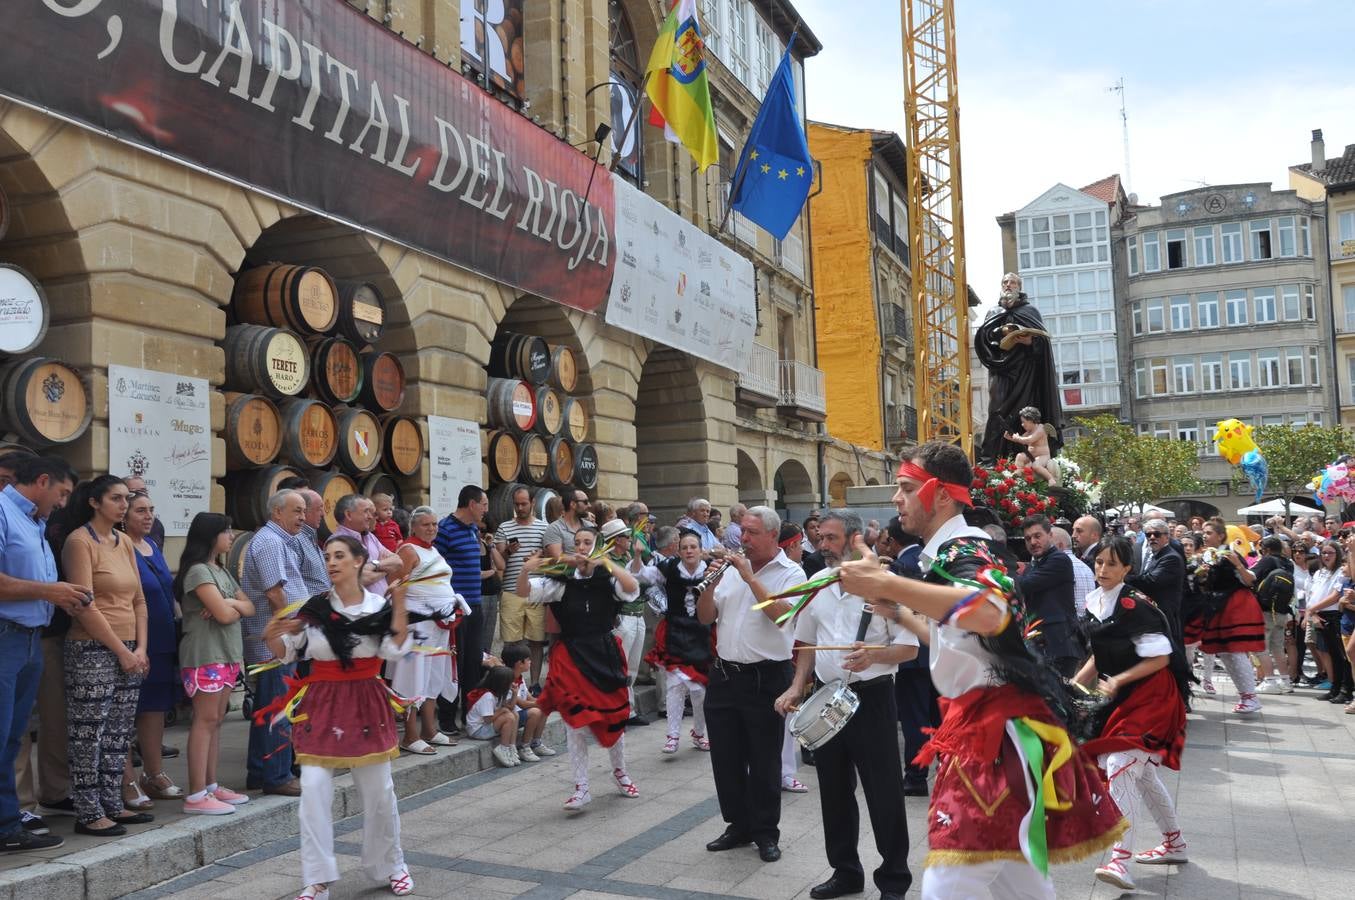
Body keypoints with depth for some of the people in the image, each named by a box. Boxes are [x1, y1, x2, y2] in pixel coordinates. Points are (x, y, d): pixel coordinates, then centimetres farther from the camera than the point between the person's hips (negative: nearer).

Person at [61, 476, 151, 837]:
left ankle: (112, 805, 20)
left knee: (119, 735, 11)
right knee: (89, 735, 0)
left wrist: (140, 648, 2)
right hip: (92, 651, -7)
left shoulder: (124, 542, 13)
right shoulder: (80, 540, -8)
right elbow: (85, 606, -14)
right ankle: (89, 814, 7)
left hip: (128, 652, 7)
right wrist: (122, 651, -12)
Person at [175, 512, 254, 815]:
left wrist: (230, 604, -7)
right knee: (205, 721, -9)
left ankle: (211, 786, 14)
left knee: (216, 721, 9)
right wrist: (233, 607, 3)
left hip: (227, 654, 9)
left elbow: (249, 607, 13)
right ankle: (196, 796, -8)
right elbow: (224, 615, -18)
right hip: (205, 656, -9)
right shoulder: (198, 571, -11)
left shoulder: (222, 572, 18)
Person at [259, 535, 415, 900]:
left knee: (379, 793, 9)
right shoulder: (314, 607, -2)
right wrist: (271, 637, -15)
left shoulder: (379, 606, -4)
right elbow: (287, 654, 5)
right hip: (322, 705, 0)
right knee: (314, 792, -8)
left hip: (366, 705, 0)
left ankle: (392, 866, 29)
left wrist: (398, 601, -19)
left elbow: (396, 650, -17)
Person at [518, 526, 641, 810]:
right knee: (574, 721, -3)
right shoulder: (563, 581, -1)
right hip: (571, 656, 0)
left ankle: (620, 772, 37)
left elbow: (632, 589, -22)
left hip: (604, 654, 0)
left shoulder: (608, 580, -2)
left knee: (613, 718, 11)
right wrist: (525, 570, -30)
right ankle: (581, 788, 7)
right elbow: (524, 592, -8)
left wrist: (606, 562, -28)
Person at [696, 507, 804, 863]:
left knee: (764, 760, 4)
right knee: (726, 756, 12)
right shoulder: (732, 569, 9)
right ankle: (738, 825, 26)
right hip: (724, 674, 5)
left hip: (765, 677, -5)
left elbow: (783, 613, -22)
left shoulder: (790, 573, -4)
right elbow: (704, 617, 8)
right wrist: (713, 581, -7)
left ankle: (766, 832, 17)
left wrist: (750, 578, -19)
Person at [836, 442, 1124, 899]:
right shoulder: (954, 551, 15)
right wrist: (894, 607, 26)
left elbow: (989, 613, -40)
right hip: (989, 723, 11)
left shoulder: (960, 550, -16)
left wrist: (884, 583, -37)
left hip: (997, 728, -11)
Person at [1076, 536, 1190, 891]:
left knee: (1120, 766, -19)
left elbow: (1160, 657, -18)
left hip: (1150, 695, -9)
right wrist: (1076, 684, 1)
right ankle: (1174, 844, 37)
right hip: (1120, 698, 9)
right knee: (1141, 771, 18)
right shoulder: (1093, 602, 4)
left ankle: (1120, 859, -21)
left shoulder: (1134, 606, -20)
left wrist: (1119, 681, -22)